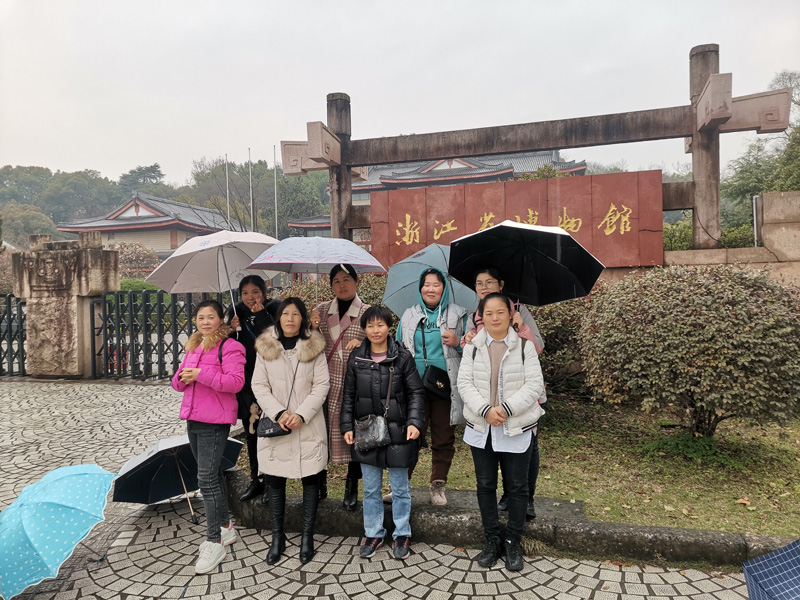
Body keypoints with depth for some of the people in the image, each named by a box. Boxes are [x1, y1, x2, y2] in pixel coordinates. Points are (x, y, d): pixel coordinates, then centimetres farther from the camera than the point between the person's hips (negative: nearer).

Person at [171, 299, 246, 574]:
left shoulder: (230, 347, -11)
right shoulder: (193, 347, 14)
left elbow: (235, 382, -22)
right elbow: (178, 381, 17)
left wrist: (202, 374, -24)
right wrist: (183, 378, -6)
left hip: (215, 422, -9)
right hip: (193, 418, 9)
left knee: (207, 479, -10)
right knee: (213, 473, 19)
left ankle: (214, 543, 1)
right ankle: (225, 526, 35)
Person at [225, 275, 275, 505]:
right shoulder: (237, 313, 5)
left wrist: (261, 314, -23)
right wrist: (232, 330, -14)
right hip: (245, 382, 4)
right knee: (251, 433, 14)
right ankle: (256, 480, 27)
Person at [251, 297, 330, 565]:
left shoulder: (314, 347, 0)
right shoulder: (266, 347, 2)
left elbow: (321, 385, -3)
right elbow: (259, 385, -1)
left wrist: (301, 414, -15)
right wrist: (279, 413, -14)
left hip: (308, 426, 0)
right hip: (275, 425, 1)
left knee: (311, 480, 7)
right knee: (274, 481, 7)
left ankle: (307, 536, 22)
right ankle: (277, 537, 23)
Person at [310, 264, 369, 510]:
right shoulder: (321, 310, 9)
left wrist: (361, 344, -17)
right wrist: (311, 327, -11)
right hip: (326, 382, 2)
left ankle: (352, 488, 20)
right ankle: (320, 483, 27)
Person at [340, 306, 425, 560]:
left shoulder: (402, 357, -6)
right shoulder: (356, 358, 2)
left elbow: (415, 393, -3)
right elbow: (349, 395, 8)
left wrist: (414, 422, -14)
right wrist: (347, 426, 3)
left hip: (397, 432, -2)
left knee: (400, 488, 11)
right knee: (371, 488, 14)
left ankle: (402, 535, 28)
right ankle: (374, 534, 31)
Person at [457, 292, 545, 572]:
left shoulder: (524, 346, -4)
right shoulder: (473, 346, 0)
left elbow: (534, 384, -9)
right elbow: (465, 383, -4)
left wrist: (506, 408, -19)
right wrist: (485, 409, -18)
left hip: (516, 428, -1)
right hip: (481, 427, 2)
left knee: (517, 486, 8)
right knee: (485, 485, 12)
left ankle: (513, 543, 26)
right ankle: (491, 540, 29)